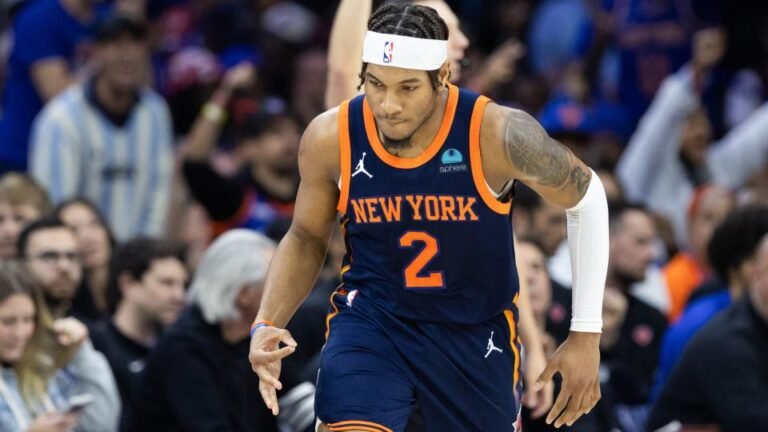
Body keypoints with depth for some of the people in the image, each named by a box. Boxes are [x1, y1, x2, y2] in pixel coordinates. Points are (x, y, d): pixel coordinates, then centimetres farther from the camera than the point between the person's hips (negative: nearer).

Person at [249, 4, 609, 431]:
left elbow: (587, 197, -5)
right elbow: (306, 238, 4)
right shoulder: (331, 139, -15)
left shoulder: (497, 134, -22)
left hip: (476, 331, 0)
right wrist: (267, 325, -12)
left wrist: (586, 334, -4)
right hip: (370, 320, 0)